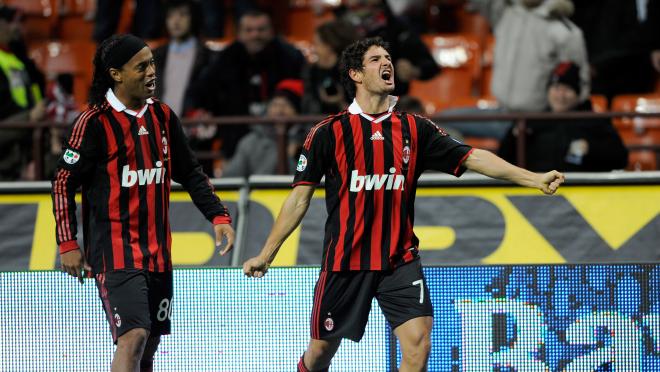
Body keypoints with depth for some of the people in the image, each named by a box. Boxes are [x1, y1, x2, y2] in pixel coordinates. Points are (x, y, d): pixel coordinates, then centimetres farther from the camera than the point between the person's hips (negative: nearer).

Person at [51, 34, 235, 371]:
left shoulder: (163, 117, 9)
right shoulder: (95, 122, -10)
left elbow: (190, 174, 18)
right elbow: (64, 182, -6)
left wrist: (218, 216, 6)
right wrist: (68, 244, -9)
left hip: (158, 251, 7)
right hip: (115, 251, -7)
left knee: (149, 345, 9)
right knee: (133, 337, -19)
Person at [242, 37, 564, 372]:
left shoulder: (414, 129, 5)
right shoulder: (329, 133, -3)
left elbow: (471, 157, -1)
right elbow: (300, 197, 1)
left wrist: (535, 178, -11)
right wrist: (266, 255, -1)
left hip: (400, 261, 2)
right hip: (344, 262, -1)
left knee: (418, 341, -15)